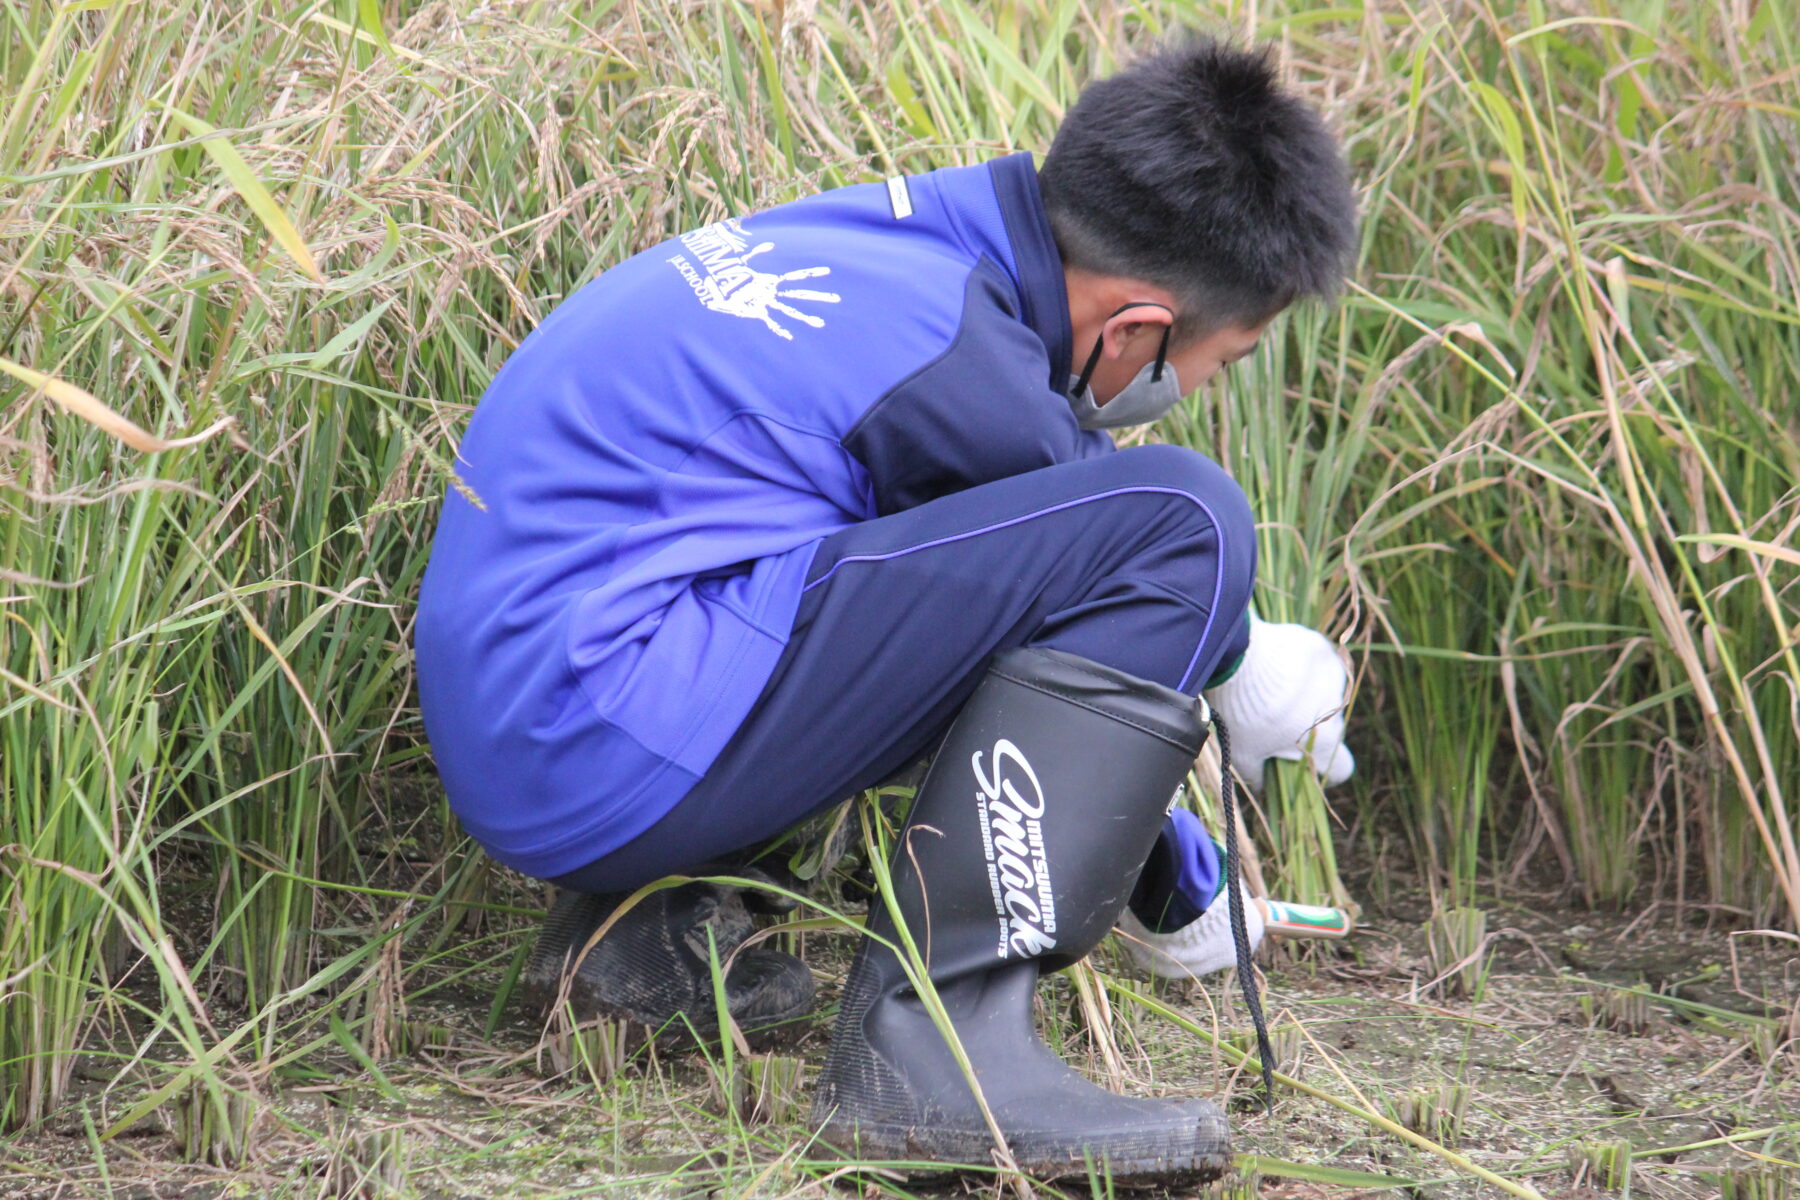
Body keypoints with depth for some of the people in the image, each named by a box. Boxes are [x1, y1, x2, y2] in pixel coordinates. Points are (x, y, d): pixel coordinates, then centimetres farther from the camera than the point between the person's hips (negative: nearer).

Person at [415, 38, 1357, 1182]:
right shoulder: (954, 362, -15)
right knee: (1179, 524, -15)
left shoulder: (902, 232, 12)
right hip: (612, 745, -10)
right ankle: (936, 1035, -18)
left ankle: (649, 916, 17)